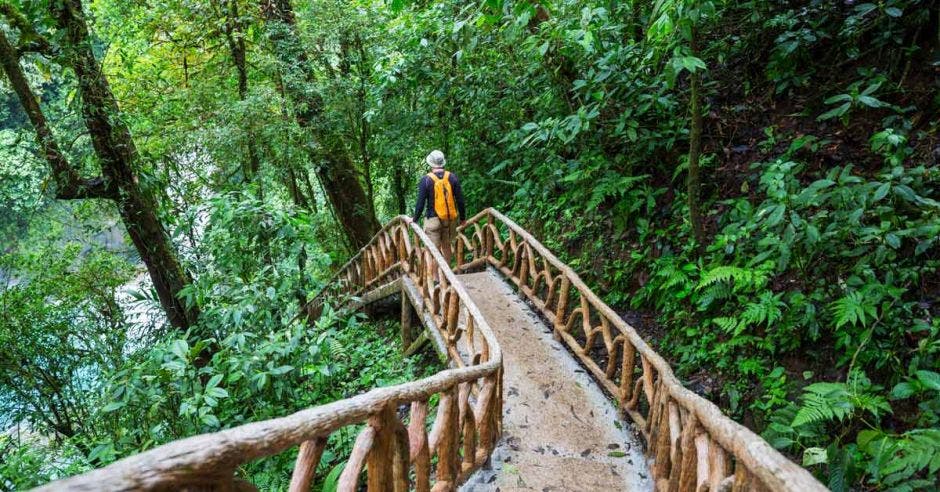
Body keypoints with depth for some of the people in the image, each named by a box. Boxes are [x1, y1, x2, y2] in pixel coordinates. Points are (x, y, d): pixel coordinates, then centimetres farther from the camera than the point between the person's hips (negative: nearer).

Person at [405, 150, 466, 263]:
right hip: (450, 219, 4)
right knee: (446, 246, 18)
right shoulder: (452, 177, -1)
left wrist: (414, 219, 3)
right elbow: (460, 200, 1)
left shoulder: (426, 180, -9)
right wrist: (462, 217, 12)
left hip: (433, 219, -3)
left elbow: (421, 203, -9)